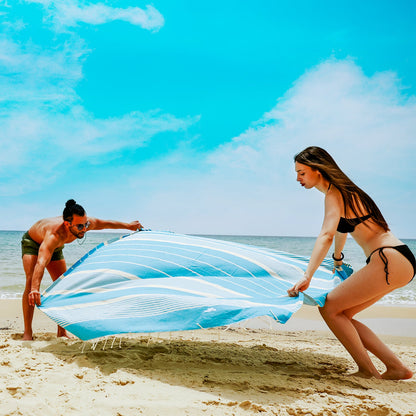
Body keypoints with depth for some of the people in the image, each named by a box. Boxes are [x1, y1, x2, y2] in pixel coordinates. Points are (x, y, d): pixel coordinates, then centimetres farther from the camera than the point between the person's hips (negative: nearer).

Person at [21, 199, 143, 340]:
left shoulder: (84, 223, -31)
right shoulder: (55, 235, -49)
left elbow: (104, 223, -9)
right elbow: (41, 263, -62)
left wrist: (128, 225, -2)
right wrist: (34, 289, -76)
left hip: (55, 248, 6)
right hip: (32, 242, -6)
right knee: (32, 281, -24)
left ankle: (62, 333, 7)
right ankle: (27, 333, -17)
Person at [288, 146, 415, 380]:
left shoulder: (334, 193, -11)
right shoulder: (343, 190, 18)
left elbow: (326, 235, -27)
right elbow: (341, 226, 35)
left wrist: (307, 276, -34)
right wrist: (338, 258, 50)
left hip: (389, 261, -10)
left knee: (329, 308, -8)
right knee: (341, 314, 11)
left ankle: (368, 372, -1)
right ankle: (396, 368, 11)